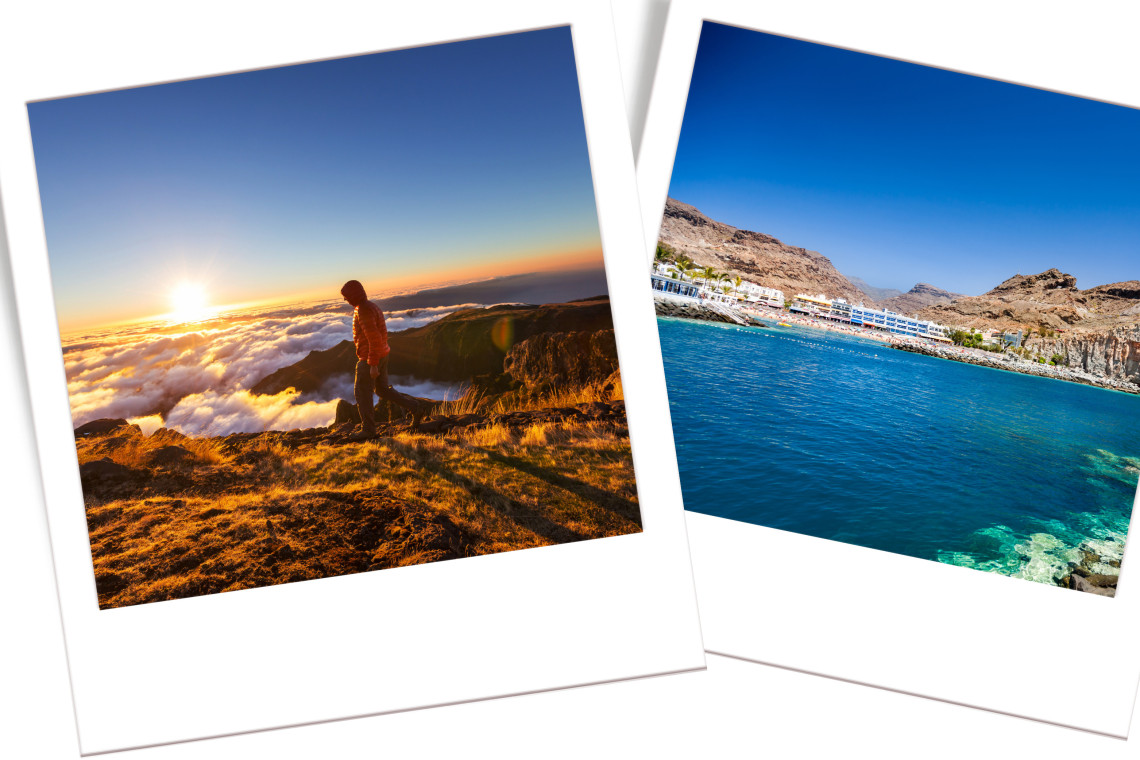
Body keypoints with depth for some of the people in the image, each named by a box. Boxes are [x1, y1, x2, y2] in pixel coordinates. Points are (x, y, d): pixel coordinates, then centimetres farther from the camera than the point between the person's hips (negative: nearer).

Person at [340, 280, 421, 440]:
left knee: (362, 392, 2)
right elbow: (382, 333, 18)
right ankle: (412, 407, 15)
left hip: (370, 358, -10)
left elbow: (374, 338, -26)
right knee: (382, 389, 19)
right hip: (382, 354, 10)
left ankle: (368, 429, 10)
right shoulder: (372, 307, 10)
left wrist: (373, 365, -24)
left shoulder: (363, 311, -22)